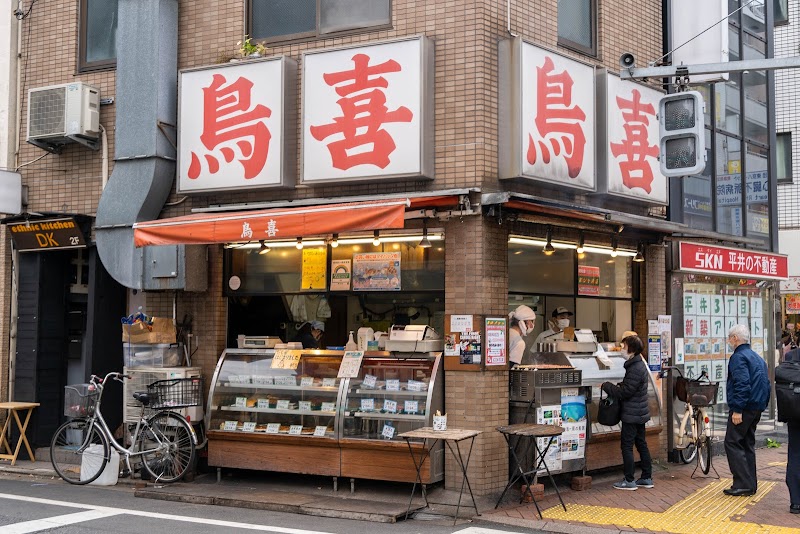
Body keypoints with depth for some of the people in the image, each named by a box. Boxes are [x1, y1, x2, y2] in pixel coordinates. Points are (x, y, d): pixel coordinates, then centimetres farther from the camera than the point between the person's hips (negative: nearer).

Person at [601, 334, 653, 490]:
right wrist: (618, 385, 3)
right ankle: (647, 478, 20)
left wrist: (606, 386, -11)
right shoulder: (639, 364, 10)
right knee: (641, 444, 14)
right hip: (640, 413, 10)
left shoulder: (635, 369, -22)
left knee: (627, 446, -4)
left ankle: (629, 481, 0)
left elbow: (624, 392, -22)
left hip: (632, 414, -10)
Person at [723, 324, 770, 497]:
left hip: (744, 408, -10)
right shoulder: (758, 358, 19)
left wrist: (737, 409, -22)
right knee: (748, 444, 14)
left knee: (733, 443, -7)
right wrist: (763, 405, 23)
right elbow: (766, 384, 22)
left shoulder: (739, 357, -13)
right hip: (757, 408, 10)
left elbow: (742, 384, -23)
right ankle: (750, 484, 16)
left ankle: (742, 484, -12)